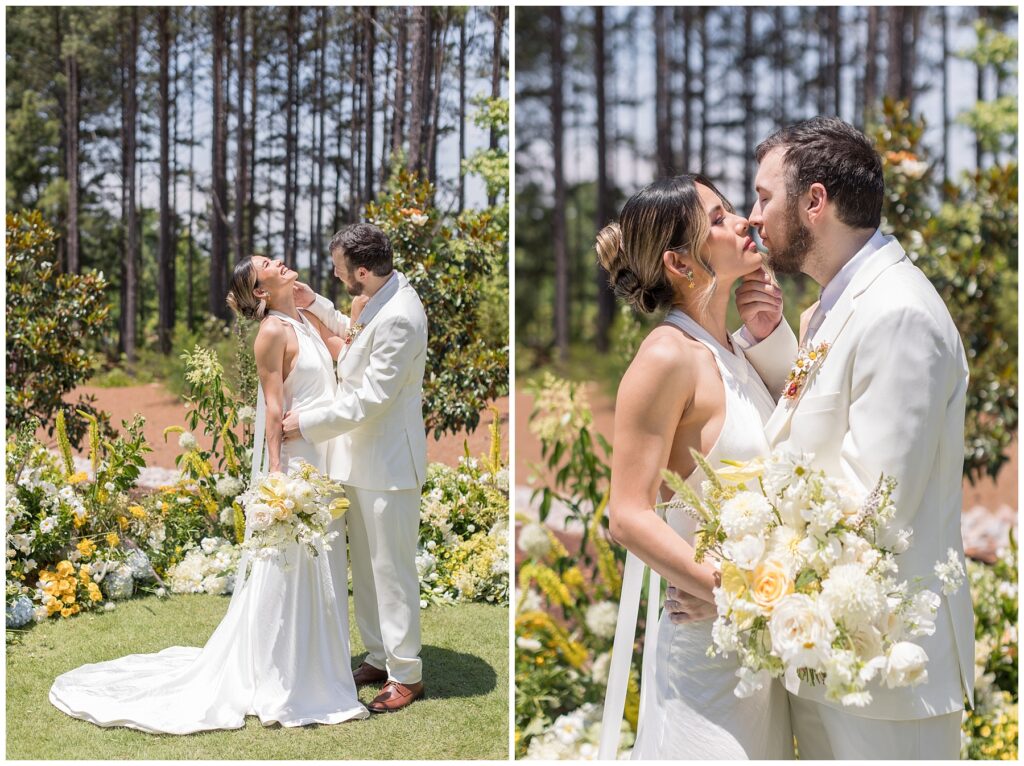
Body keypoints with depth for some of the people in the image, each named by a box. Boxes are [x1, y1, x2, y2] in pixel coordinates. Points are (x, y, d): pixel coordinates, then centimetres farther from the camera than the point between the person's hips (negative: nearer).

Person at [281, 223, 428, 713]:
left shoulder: (399, 317, -25)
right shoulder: (384, 300, 6)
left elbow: (370, 399, -24)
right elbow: (355, 340, 25)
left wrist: (306, 423, -17)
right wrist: (316, 305, 12)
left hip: (387, 463, -10)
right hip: (364, 457, 10)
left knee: (392, 568, 0)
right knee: (366, 564, 17)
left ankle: (406, 675, 13)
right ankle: (379, 657, 31)